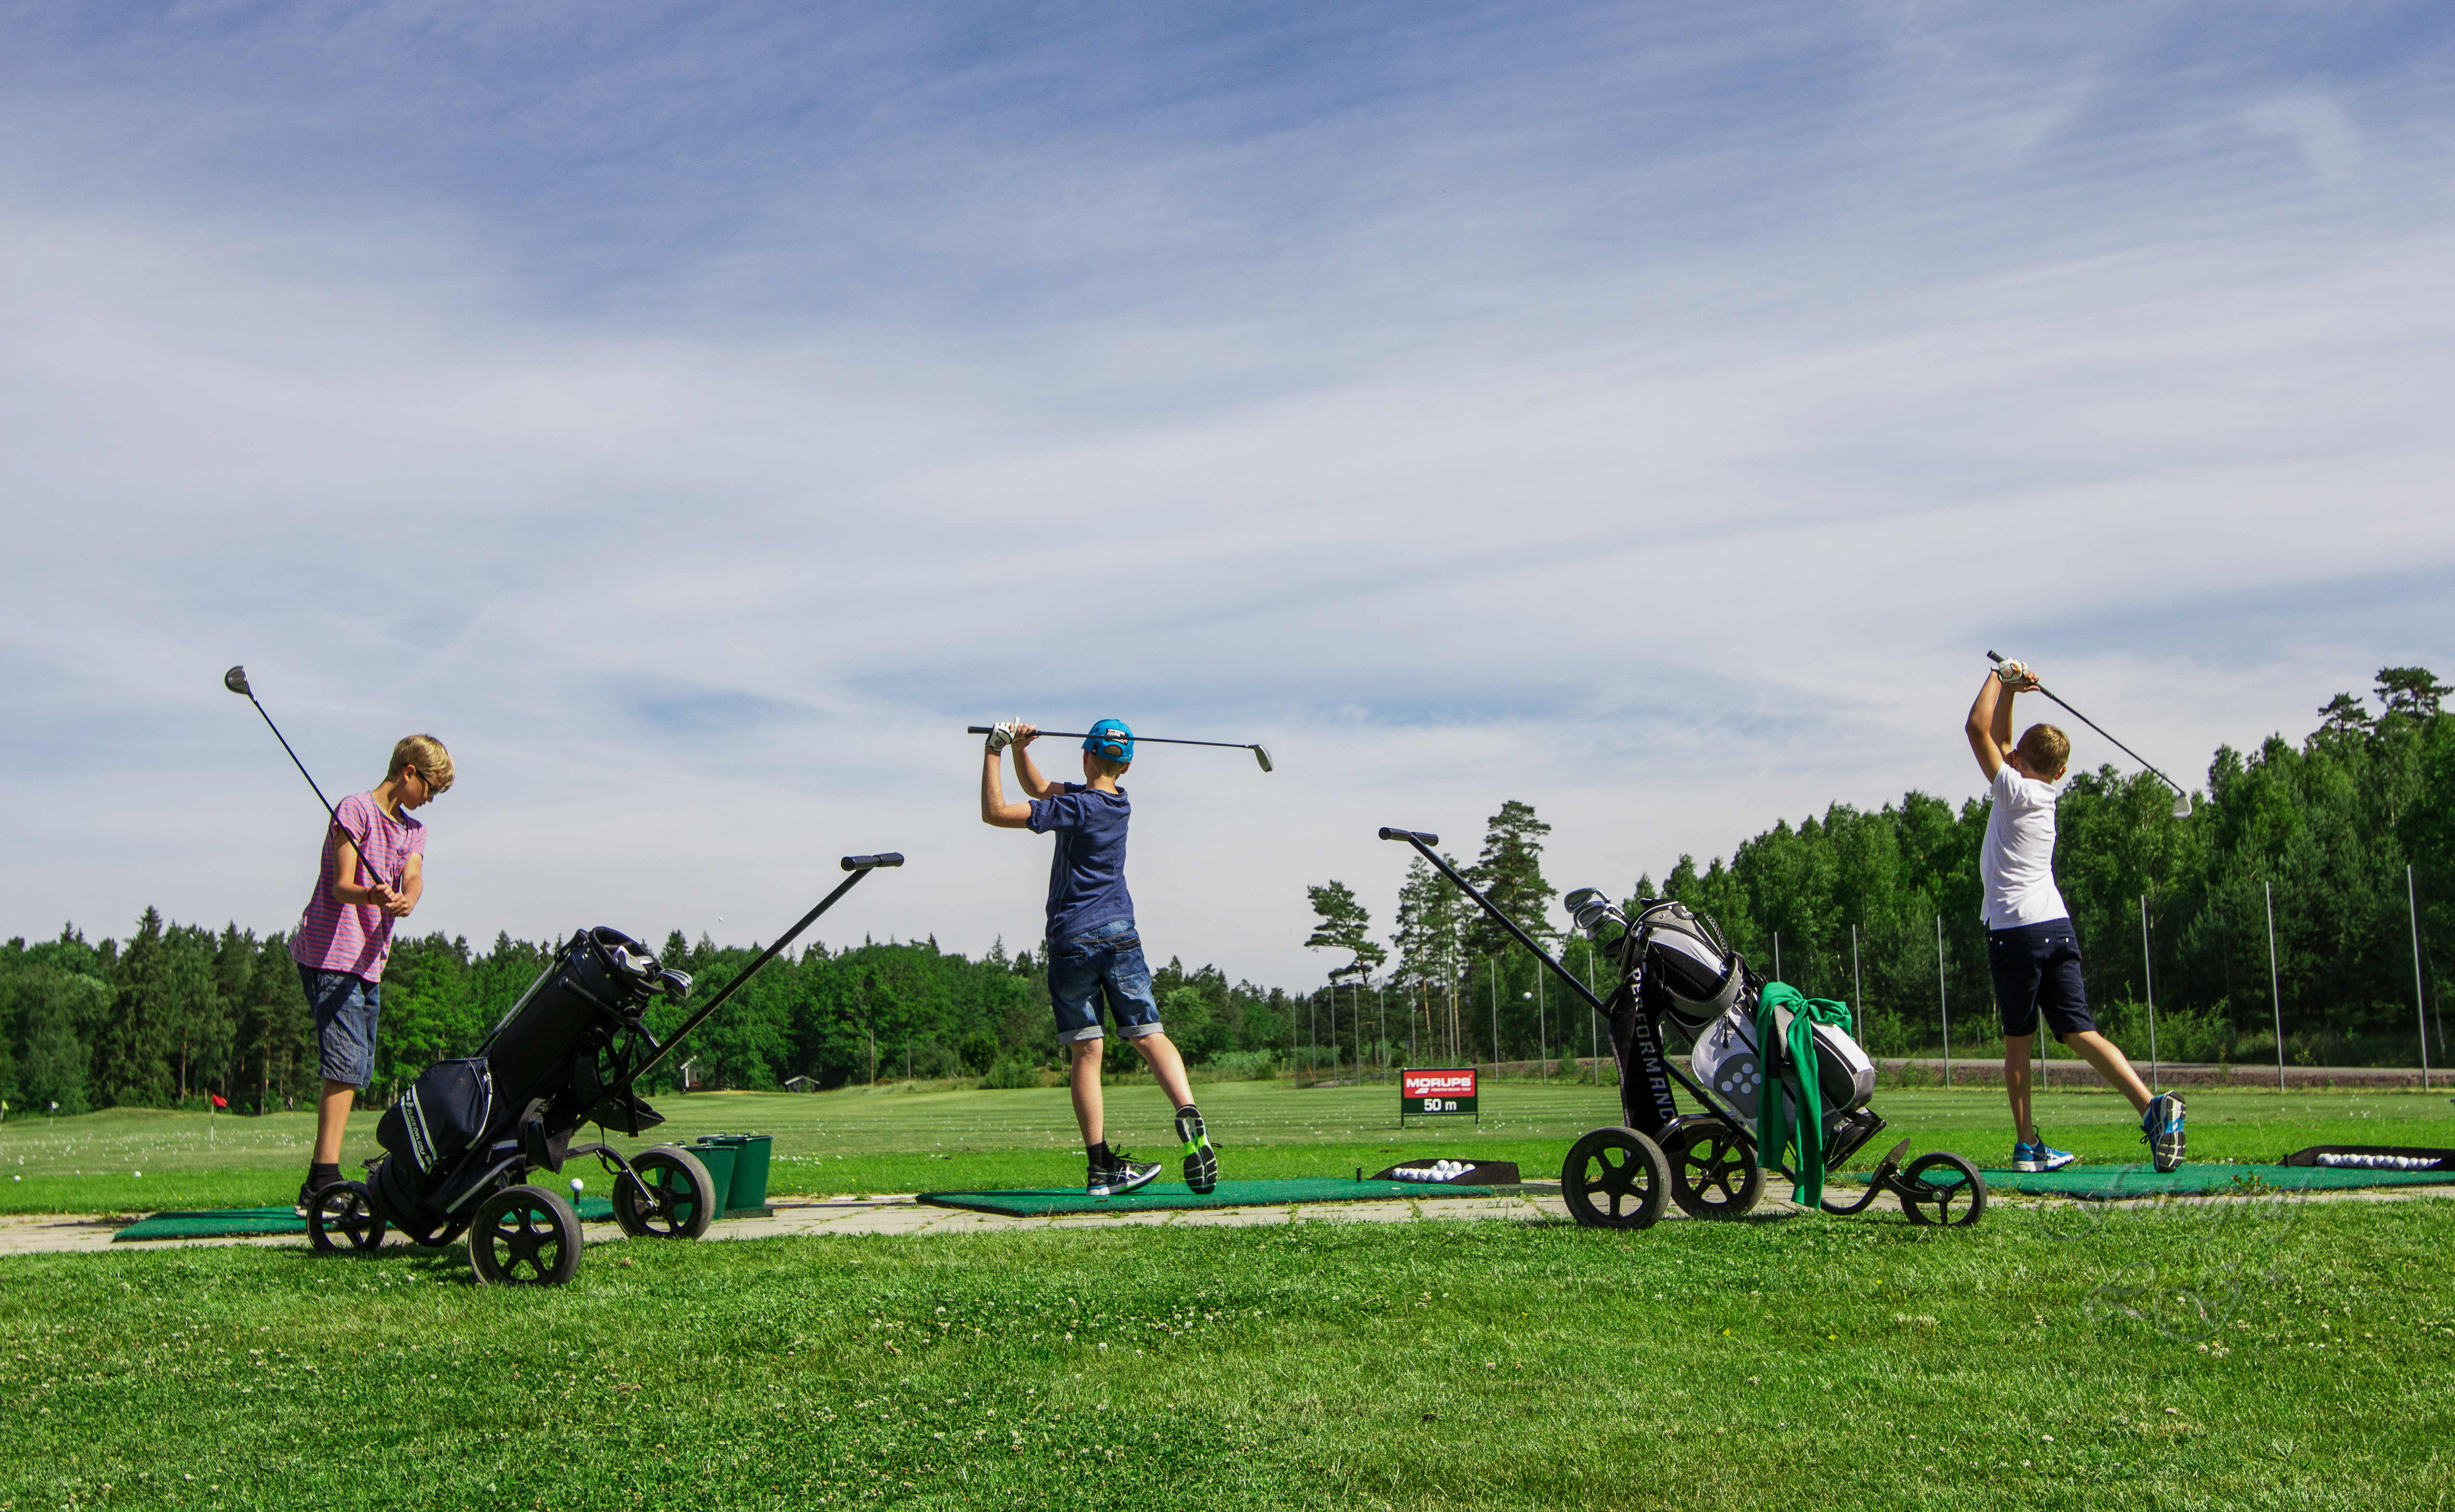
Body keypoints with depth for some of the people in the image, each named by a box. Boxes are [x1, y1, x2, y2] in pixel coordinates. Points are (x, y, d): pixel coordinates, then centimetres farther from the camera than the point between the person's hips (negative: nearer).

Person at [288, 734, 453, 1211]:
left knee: (355, 1072, 9)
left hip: (370, 962, 8)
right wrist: (370, 896, -37)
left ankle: (321, 1186, 14)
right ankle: (324, 1180, -20)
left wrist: (406, 900, -26)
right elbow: (341, 885, -15)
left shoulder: (413, 830, 18)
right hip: (331, 954, -8)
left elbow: (414, 878, -3)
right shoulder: (356, 809, -5)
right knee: (346, 1065, -17)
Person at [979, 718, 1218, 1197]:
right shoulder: (1117, 802, 10)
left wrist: (995, 751, -6)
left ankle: (1101, 1166, -3)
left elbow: (995, 812, -12)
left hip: (1070, 942, -4)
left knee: (1086, 1053, -1)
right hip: (1119, 936, 5)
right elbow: (1038, 789, 20)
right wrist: (1020, 750, 8)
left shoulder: (1077, 807, -11)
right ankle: (1188, 1115, -23)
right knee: (1150, 1037, 2)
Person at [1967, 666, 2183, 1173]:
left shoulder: (2016, 790, -6)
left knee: (2018, 1042, 2)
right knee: (2080, 1032, -1)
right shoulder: (2044, 793, 14)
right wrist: (2010, 691, 19)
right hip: (2057, 926, 6)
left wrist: (2000, 680, 8)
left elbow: (1979, 729, -4)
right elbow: (1999, 742, 26)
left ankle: (2027, 1145, 4)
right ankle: (2152, 1105, -17)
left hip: (2016, 931, -6)